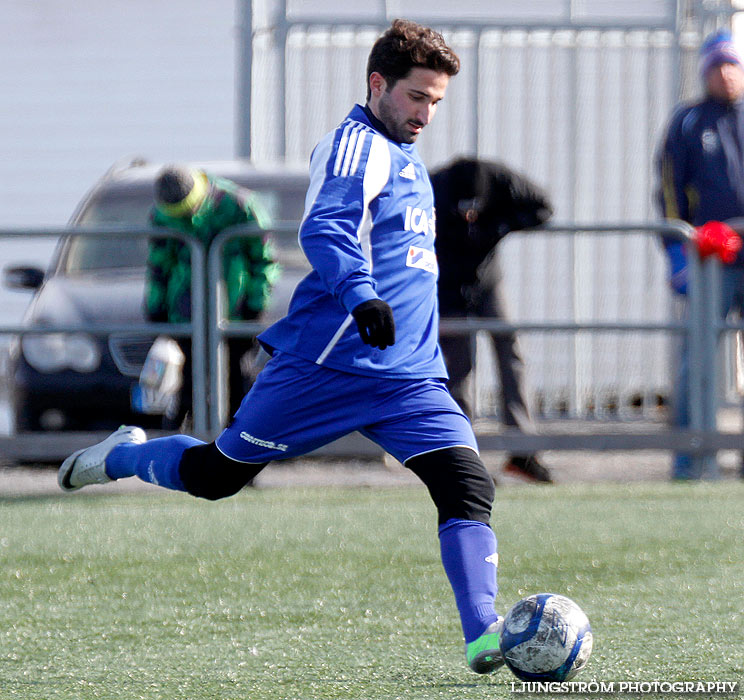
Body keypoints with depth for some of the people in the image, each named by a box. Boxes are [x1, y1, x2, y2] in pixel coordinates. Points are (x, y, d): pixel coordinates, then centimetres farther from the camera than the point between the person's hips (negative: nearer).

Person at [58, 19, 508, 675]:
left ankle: (484, 635, -17)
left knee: (467, 484, -13)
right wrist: (361, 296, -45)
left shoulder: (408, 162, 20)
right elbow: (325, 230, -28)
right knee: (214, 474, 6)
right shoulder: (356, 146, -10)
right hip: (326, 366, -7)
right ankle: (122, 455, 36)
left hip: (410, 376, 7)